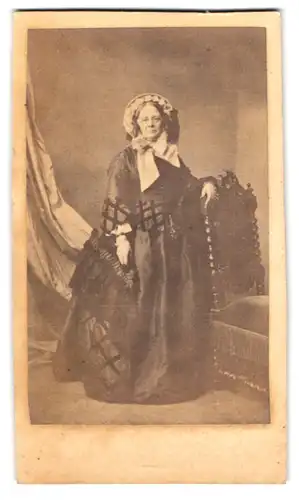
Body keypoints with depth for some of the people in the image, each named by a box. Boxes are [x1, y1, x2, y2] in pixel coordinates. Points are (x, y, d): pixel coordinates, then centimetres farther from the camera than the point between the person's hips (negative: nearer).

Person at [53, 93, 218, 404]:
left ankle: (167, 374, 26)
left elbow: (186, 191, 15)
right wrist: (121, 237, -19)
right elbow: (116, 203, -10)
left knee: (172, 311, 10)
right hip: (139, 242, -5)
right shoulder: (126, 159, -4)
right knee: (130, 310, 0)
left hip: (172, 243, 5)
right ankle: (120, 374, 16)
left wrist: (206, 185, -5)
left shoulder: (172, 157, 11)